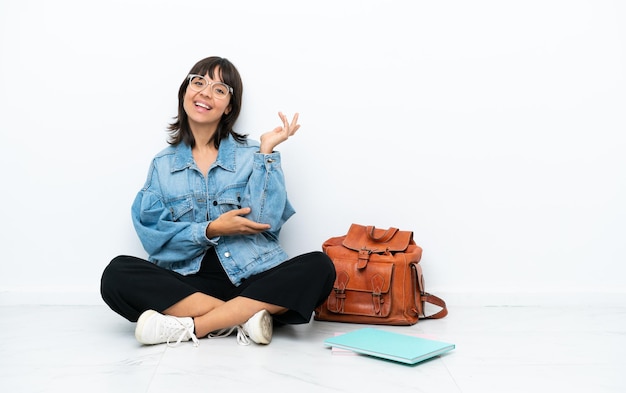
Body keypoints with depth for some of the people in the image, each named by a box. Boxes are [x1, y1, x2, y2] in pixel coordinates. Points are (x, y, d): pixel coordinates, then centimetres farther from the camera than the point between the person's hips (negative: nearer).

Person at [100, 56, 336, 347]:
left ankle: (188, 327, -27)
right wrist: (210, 231, -13)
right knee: (117, 274, -24)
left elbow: (265, 221, -9)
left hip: (254, 279, 0)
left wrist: (266, 150, -7)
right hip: (189, 282, 1)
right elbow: (154, 236, 1)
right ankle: (243, 317, -24)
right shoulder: (163, 164, 11)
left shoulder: (251, 155, 7)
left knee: (319, 267, -27)